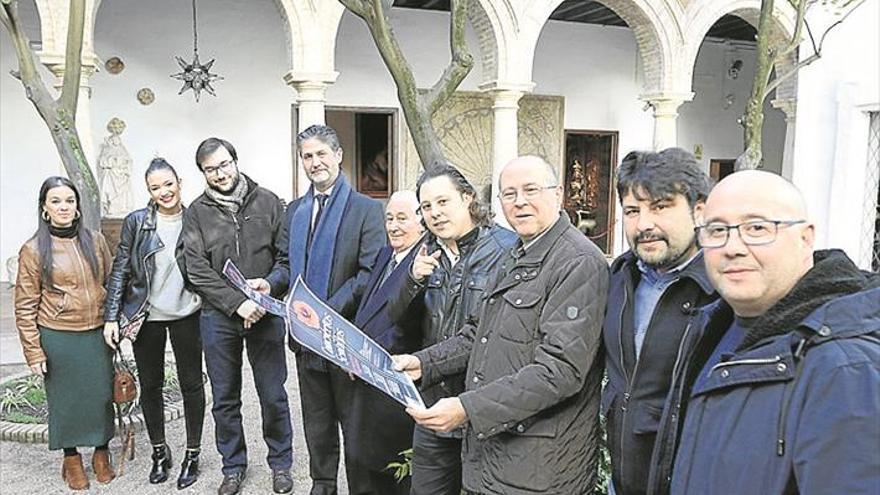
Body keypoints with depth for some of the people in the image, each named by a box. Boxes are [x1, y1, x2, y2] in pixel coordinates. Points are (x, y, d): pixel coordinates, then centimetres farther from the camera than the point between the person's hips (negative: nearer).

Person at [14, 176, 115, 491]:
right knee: (65, 399, 9)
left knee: (102, 395, 9)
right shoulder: (33, 250, -5)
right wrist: (33, 351, -6)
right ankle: (71, 458, 28)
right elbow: (26, 305, -4)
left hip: (97, 334, 2)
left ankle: (101, 453, 29)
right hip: (57, 338, -2)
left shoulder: (96, 241, 3)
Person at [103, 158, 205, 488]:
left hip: (186, 314, 0)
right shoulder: (136, 222, -3)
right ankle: (159, 452, 31)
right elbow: (120, 271, -1)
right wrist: (111, 317, -5)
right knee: (150, 385, 12)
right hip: (146, 316, 1)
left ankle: (192, 454, 23)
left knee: (191, 383, 7)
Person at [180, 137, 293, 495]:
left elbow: (288, 255, 2)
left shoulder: (268, 202, 1)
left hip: (265, 314, 0)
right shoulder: (196, 213, 1)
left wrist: (271, 283, -17)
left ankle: (280, 462, 28)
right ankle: (233, 466, 32)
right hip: (218, 317, 1)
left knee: (273, 396, 9)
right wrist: (237, 302, -17)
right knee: (225, 399, 13)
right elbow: (198, 271, -7)